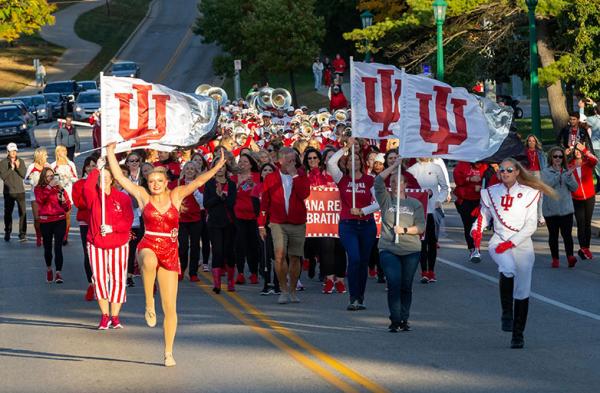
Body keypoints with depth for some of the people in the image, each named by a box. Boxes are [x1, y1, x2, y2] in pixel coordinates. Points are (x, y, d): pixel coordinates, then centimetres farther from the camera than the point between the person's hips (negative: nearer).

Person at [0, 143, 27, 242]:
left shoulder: (21, 161, 3)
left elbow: (24, 175, -2)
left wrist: (18, 167, -17)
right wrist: (11, 168, -17)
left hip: (20, 191, 0)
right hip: (8, 192, 0)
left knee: (23, 213, -8)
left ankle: (22, 234, -6)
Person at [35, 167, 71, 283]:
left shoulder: (59, 189, 7)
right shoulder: (39, 189, 5)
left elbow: (67, 208, 8)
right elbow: (40, 200, -18)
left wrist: (63, 199, -11)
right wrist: (49, 186, -20)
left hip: (60, 221, 0)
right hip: (45, 222, 0)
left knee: (58, 247, -12)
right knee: (48, 247, 12)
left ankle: (58, 273, -16)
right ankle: (49, 269, 36)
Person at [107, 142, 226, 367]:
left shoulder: (175, 196, 6)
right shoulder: (143, 196, 4)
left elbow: (198, 182, 0)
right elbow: (119, 177, 1)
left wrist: (217, 167, -13)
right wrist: (111, 154, -3)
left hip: (170, 253, 2)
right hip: (148, 247, -2)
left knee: (170, 307, 1)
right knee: (149, 262, -44)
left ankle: (168, 352, 11)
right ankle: (149, 305, -26)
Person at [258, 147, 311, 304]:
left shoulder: (301, 175, 6)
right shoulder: (271, 178, 5)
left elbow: (304, 194, -12)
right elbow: (264, 202, 8)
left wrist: (295, 175, -12)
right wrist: (261, 224, 5)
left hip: (298, 224, 1)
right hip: (278, 223, -1)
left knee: (295, 258, 6)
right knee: (280, 255, -16)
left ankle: (292, 291, 19)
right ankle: (284, 290, -7)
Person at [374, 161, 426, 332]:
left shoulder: (415, 204, 10)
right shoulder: (386, 200, 8)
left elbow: (421, 227, 4)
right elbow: (378, 181, -6)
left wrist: (405, 230, -11)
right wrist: (394, 165, -5)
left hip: (411, 250, 1)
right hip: (388, 250, -1)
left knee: (406, 286, 5)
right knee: (394, 283, -14)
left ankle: (404, 319, 14)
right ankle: (395, 320, -11)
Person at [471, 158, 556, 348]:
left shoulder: (528, 193, 1)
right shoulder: (491, 193, 9)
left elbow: (531, 225, -3)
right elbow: (484, 215, 20)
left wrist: (511, 242, -14)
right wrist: (476, 229, -3)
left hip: (522, 245, 0)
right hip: (498, 242, 0)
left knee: (522, 292, 1)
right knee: (508, 269, -34)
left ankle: (518, 334, 12)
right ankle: (506, 313, -20)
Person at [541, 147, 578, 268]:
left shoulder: (567, 172, 9)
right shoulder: (546, 172, 1)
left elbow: (574, 188, 2)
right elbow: (546, 185, -17)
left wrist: (569, 176, -14)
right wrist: (558, 174, -21)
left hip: (566, 209, 1)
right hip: (550, 210, -1)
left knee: (567, 233, -10)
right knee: (553, 235, 7)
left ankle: (570, 257, -14)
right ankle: (555, 259, 14)